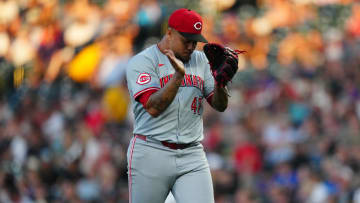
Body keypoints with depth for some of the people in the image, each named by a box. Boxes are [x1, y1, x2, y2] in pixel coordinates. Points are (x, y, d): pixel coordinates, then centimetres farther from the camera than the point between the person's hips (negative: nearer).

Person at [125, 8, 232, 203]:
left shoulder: (201, 60, 13)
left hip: (192, 157, 4)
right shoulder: (142, 61, -3)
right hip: (151, 155, -4)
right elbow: (153, 107, -16)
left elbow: (220, 106, 7)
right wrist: (178, 75, -27)